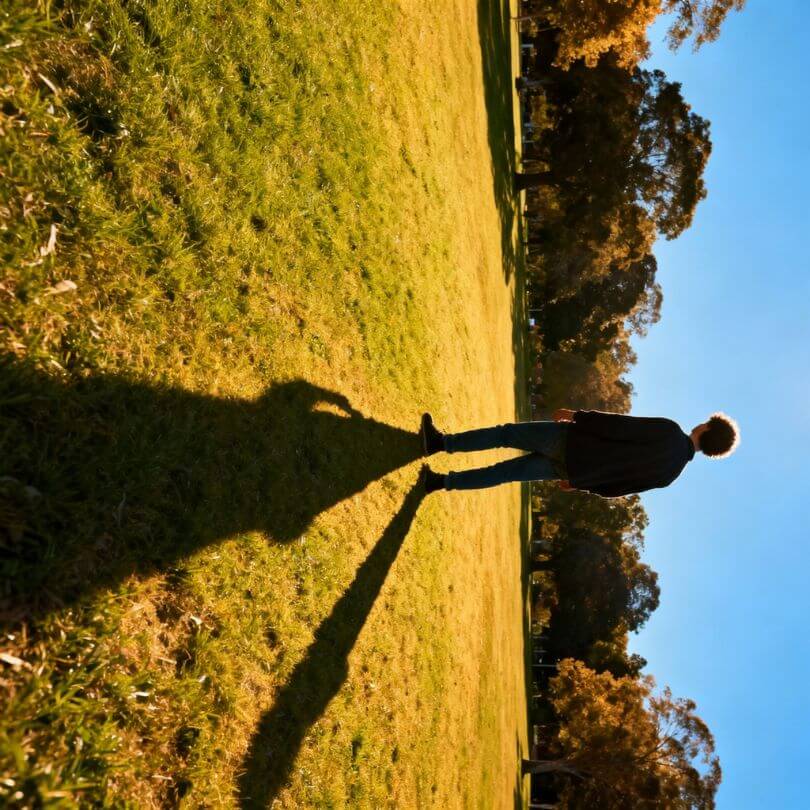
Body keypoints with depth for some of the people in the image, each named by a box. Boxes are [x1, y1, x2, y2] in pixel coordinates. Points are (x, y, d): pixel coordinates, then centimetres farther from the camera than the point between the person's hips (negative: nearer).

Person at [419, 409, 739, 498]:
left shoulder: (668, 430, -6)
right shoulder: (671, 473, 10)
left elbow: (623, 425, -11)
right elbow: (623, 485, 14)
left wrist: (577, 415, -6)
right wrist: (581, 483, 19)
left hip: (569, 442, -5)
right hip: (578, 474, 5)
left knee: (506, 433, 1)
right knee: (506, 473, 12)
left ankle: (442, 441, 2)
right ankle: (444, 481, 7)